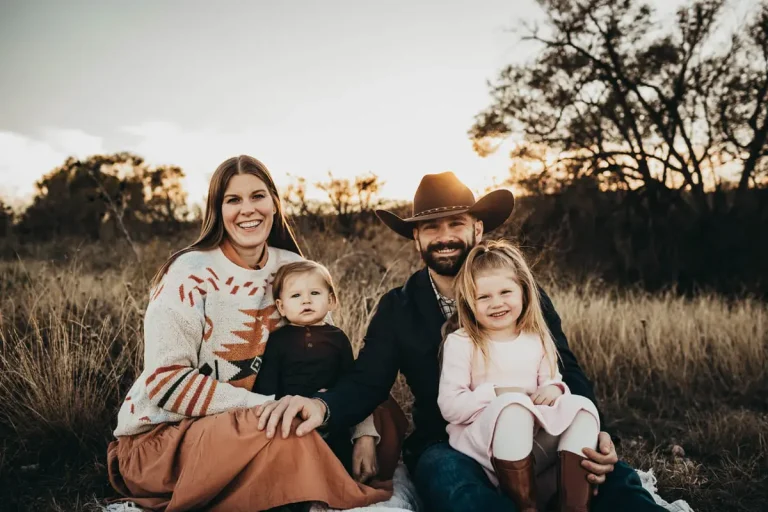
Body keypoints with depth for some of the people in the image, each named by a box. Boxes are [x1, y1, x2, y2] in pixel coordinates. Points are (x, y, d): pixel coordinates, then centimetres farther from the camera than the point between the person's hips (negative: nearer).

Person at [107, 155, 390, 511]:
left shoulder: (292, 268, -1)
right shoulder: (191, 273, -16)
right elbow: (165, 381, -19)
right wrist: (266, 405, -25)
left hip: (245, 426, 5)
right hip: (160, 437, -5)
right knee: (284, 432, -35)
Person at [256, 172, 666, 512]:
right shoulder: (397, 306, 5)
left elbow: (566, 372, 1)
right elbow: (366, 382, -1)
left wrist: (593, 433, -20)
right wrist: (321, 405, -25)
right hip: (445, 445, 1)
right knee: (448, 477, -36)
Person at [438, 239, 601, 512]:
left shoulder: (538, 339, 10)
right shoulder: (460, 343, -5)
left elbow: (551, 381, 15)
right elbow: (449, 406, -10)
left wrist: (554, 389, -10)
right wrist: (495, 394, -20)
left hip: (536, 437, 5)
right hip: (480, 439, -5)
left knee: (582, 407, -17)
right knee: (513, 407, -35)